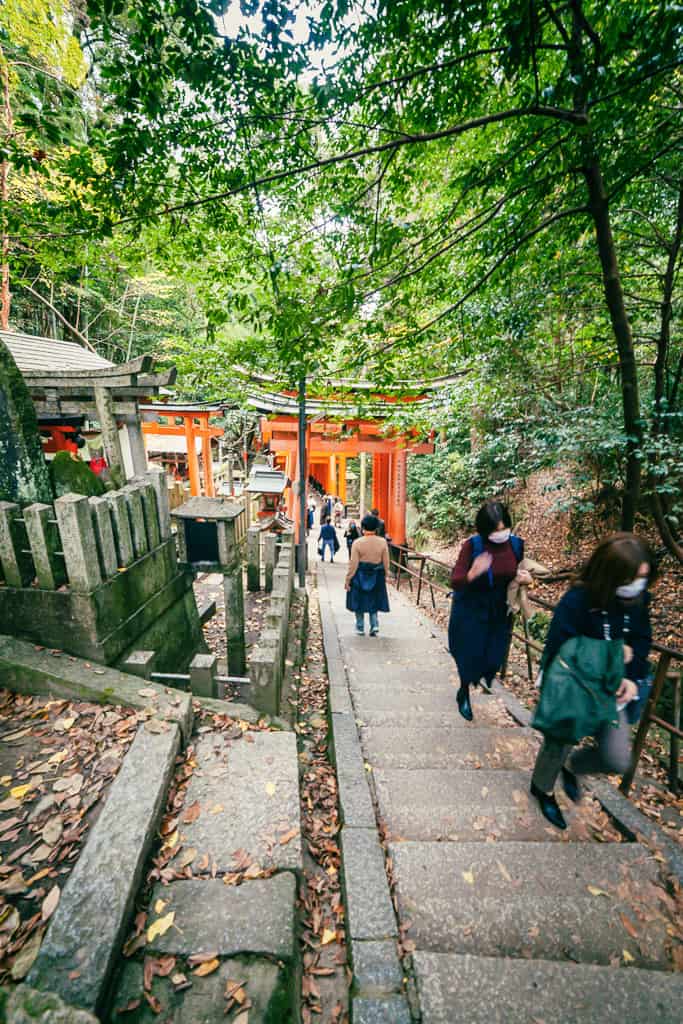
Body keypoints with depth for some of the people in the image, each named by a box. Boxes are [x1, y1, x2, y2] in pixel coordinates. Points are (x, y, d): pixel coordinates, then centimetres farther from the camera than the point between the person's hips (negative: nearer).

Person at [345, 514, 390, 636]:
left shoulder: (357, 543, -14)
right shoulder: (382, 542, -6)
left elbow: (353, 564, -13)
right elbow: (386, 563, 0)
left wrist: (348, 579, -4)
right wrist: (385, 576, 14)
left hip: (360, 576, -2)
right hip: (377, 576, 2)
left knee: (359, 601, 14)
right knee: (373, 601, 19)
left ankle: (360, 628, 23)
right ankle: (374, 625, 10)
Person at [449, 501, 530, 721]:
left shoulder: (516, 544, -10)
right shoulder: (472, 545, -23)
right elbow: (454, 582, -23)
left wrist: (524, 578, -12)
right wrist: (473, 573, -43)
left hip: (499, 611, 4)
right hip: (470, 610, -4)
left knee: (493, 656, 12)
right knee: (470, 654, 8)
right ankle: (464, 695, 39)